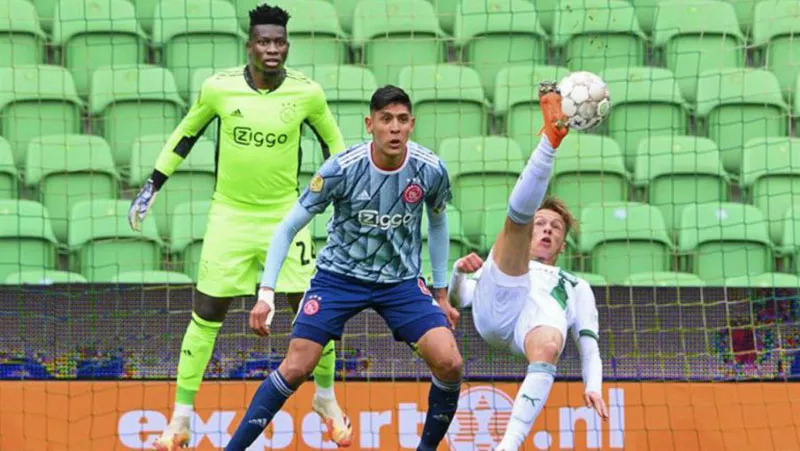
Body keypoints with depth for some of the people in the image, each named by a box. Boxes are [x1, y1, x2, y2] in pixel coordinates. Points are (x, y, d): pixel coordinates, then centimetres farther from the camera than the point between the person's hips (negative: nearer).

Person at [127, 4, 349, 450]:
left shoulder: (307, 92, -8)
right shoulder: (219, 87, -9)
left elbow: (333, 141, 10)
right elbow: (186, 135, 8)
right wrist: (152, 187, 9)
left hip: (286, 214, 0)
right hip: (229, 214, 0)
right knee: (207, 314, 0)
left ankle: (327, 397, 23)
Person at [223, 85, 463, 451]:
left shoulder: (430, 170, -14)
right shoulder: (341, 169, -22)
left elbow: (437, 225, 8)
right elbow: (288, 228, -13)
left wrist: (441, 294, 11)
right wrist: (266, 293, -20)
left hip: (401, 281, 2)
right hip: (339, 276, -2)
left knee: (449, 364, -14)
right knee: (295, 368, -11)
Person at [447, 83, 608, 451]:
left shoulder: (576, 288, 41)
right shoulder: (499, 270, 43)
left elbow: (589, 346, 26)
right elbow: (458, 299, 28)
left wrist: (593, 387, 5)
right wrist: (460, 271, 6)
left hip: (545, 317, 0)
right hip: (496, 307, 1)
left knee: (548, 348, -41)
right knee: (519, 213, -11)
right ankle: (551, 137, -38)